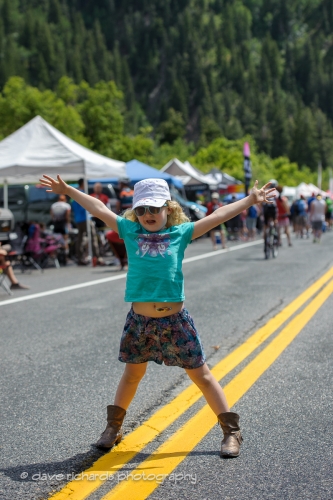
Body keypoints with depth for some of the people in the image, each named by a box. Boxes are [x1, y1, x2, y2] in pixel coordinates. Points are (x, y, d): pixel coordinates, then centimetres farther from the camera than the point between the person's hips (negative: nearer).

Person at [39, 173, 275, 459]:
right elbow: (99, 209, 10)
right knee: (132, 373, 18)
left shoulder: (181, 233, 1)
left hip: (175, 320, -2)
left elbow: (218, 216, -1)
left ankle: (231, 431, 15)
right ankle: (113, 427, 36)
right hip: (139, 320, 2)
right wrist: (67, 190, 15)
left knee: (201, 374, 6)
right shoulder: (130, 231, 5)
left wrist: (251, 199, -4)